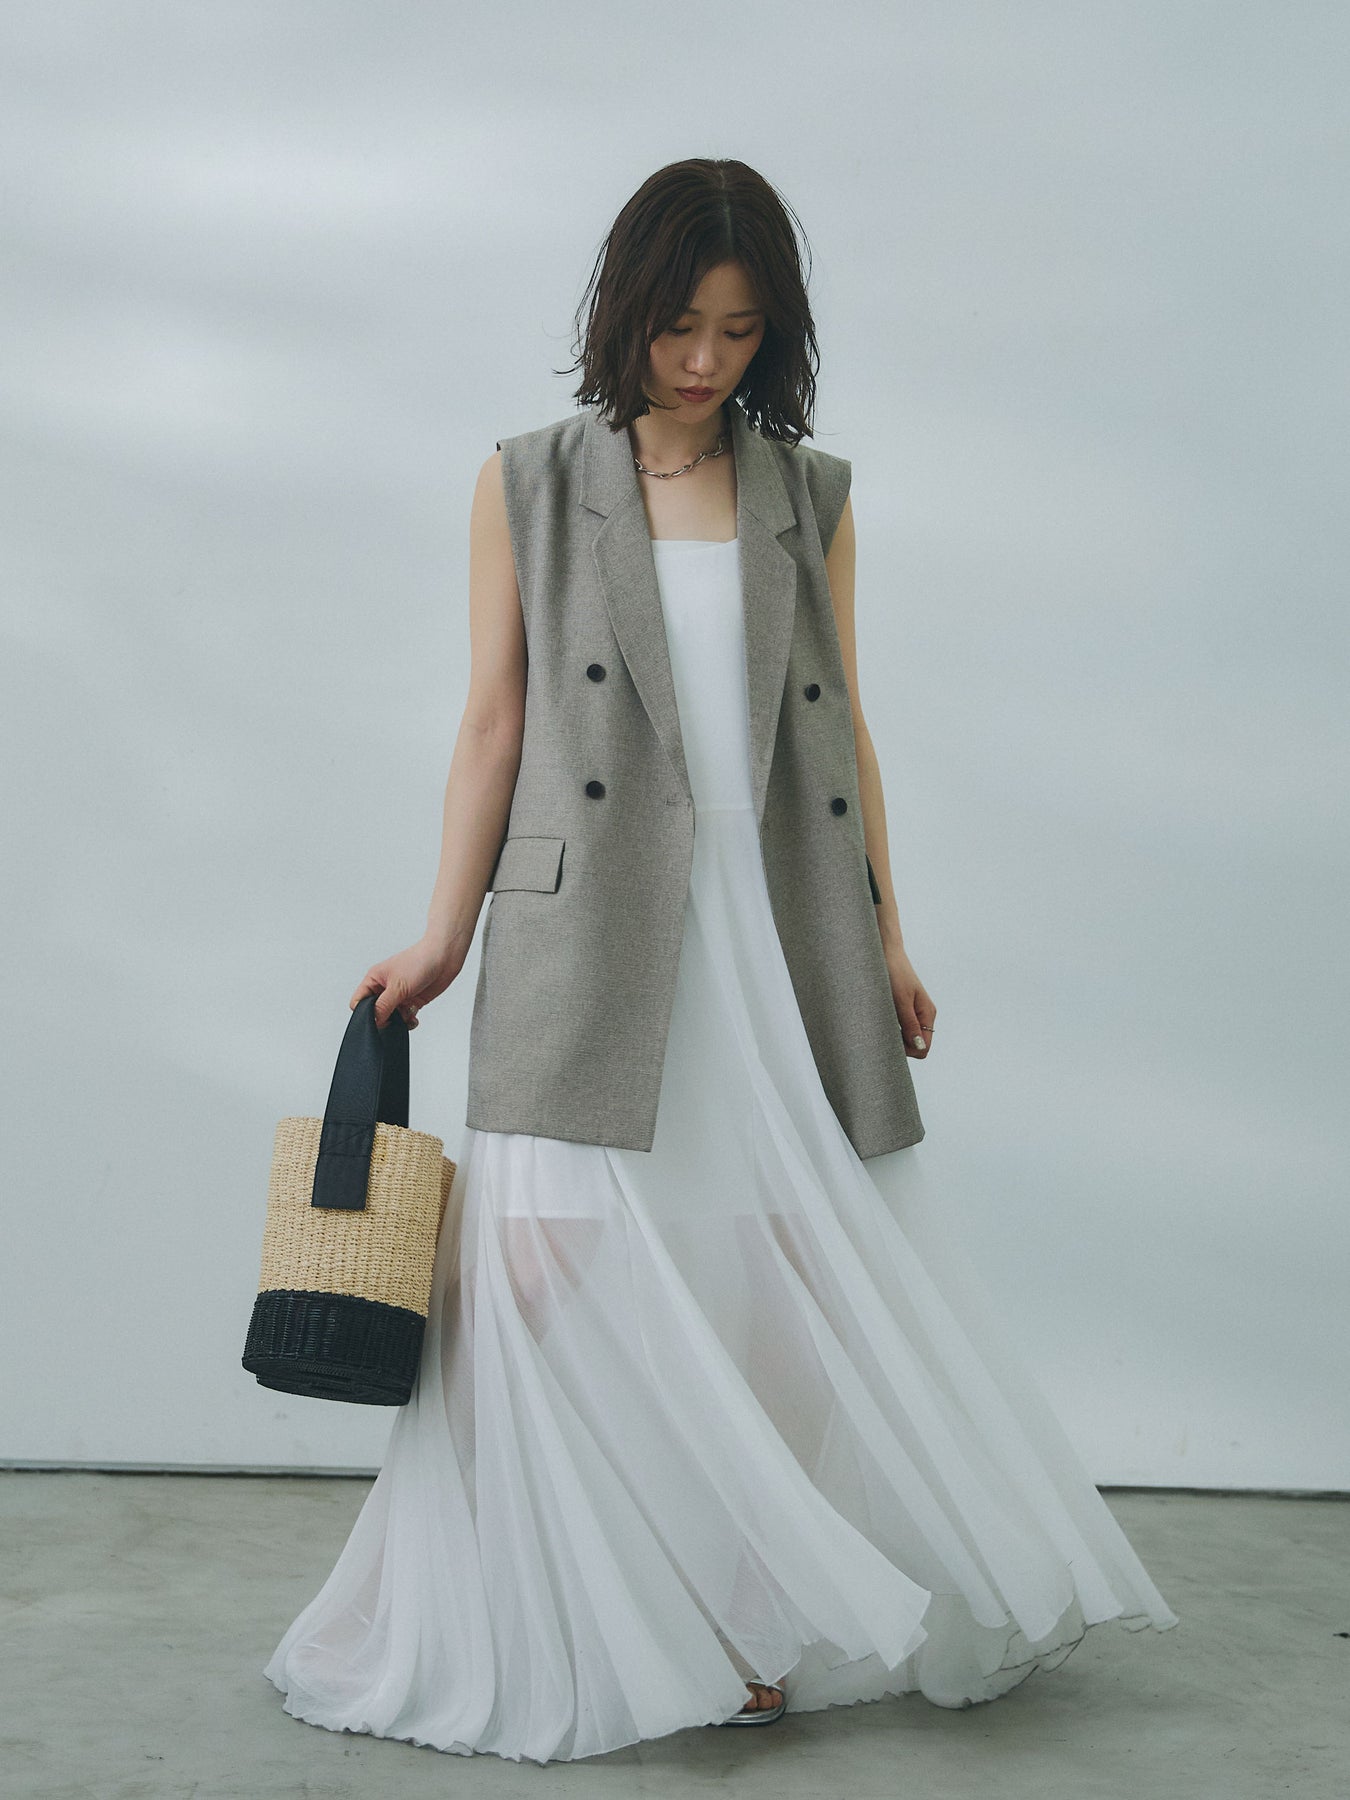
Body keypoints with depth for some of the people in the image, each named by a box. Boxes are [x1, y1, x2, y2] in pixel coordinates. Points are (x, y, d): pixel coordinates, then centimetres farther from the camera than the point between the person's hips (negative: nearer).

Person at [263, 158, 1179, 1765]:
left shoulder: (810, 496, 13)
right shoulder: (529, 487, 7)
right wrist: (444, 935, 1)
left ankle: (763, 1616, 15)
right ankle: (642, 1632, 4)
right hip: (598, 943, -2)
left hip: (777, 939, 2)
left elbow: (844, 727, 14)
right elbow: (495, 723, 6)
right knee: (569, 1261, -8)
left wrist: (887, 934, 10)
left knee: (800, 1263, 2)